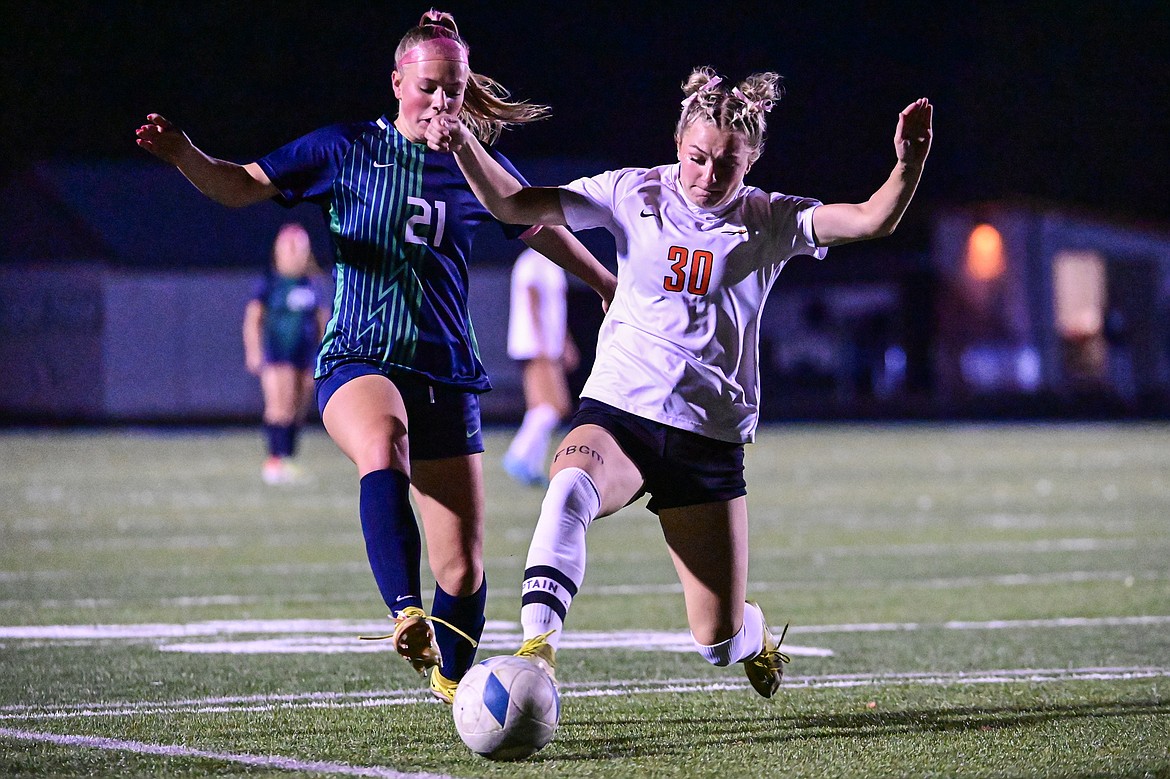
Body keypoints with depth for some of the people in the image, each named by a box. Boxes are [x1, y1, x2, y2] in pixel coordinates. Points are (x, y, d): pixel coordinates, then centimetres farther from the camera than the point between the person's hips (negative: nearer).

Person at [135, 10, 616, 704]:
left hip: (447, 372, 3)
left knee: (463, 568, 1)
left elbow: (544, 232, 27)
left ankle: (452, 681, 27)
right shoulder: (347, 150, 5)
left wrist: (612, 289, 36)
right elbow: (242, 187, 2)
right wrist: (186, 157, -17)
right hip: (359, 359, -3)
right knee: (383, 448, -40)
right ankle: (408, 619, -53)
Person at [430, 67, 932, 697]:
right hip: (616, 413, 0)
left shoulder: (770, 222, 0)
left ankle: (753, 633, 39)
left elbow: (869, 221, -15)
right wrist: (464, 146, -17)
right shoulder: (632, 195, 2)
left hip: (711, 436, 0)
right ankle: (536, 650, -44)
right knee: (571, 488, -38)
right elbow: (511, 204, 0)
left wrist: (908, 168, -34)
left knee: (719, 640, 1)